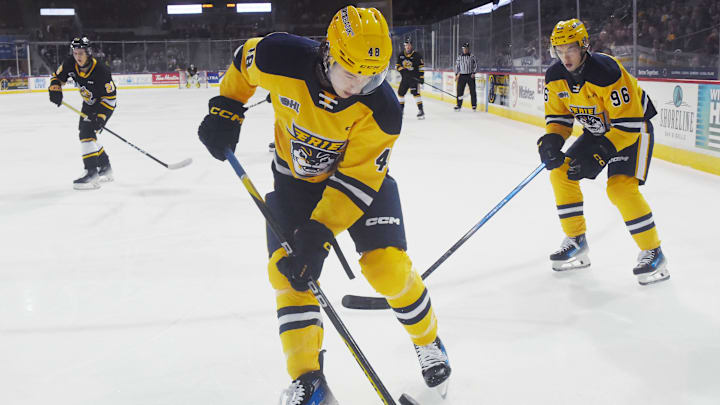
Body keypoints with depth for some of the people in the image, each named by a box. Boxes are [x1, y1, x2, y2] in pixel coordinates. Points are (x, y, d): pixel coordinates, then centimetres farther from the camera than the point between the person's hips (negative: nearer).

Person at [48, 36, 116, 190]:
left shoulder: (101, 71, -31)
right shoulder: (70, 63, -13)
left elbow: (110, 97, -25)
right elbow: (58, 76, 4)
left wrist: (101, 116, -32)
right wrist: (55, 90, -15)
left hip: (104, 104, -8)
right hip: (89, 103, 8)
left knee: (87, 133, -22)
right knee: (85, 134, 12)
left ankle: (92, 174, -26)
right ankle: (105, 169, 25)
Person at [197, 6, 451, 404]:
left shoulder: (380, 108, -31)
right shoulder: (282, 59, -27)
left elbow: (356, 179, -29)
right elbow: (244, 60, -2)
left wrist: (318, 234, -35)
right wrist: (225, 110, -7)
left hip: (362, 175, -2)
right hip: (296, 176, 3)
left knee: (388, 267, -14)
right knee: (287, 270, -8)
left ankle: (428, 342, 16)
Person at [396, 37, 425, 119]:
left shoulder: (417, 55, -7)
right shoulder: (401, 55, 7)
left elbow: (421, 67, -8)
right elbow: (397, 65, 9)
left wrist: (422, 78, -15)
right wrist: (402, 70, -13)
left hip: (415, 77, -5)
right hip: (405, 78, 6)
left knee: (416, 93, -19)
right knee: (400, 92, 10)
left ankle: (421, 110, -20)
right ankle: (401, 108, 28)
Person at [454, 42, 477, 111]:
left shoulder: (472, 56, 0)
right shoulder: (459, 57, 6)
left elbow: (475, 65, 3)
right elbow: (457, 66, 10)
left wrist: (473, 73, -7)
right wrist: (456, 75, 5)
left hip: (470, 75, -2)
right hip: (462, 76, 2)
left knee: (472, 91, -2)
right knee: (460, 91, -1)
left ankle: (474, 105, 7)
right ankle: (459, 105, 7)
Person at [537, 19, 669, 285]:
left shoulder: (606, 72, -32)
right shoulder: (555, 77, -9)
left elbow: (629, 123, -31)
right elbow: (558, 116, 3)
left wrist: (601, 153, -36)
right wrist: (551, 140, -18)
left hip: (633, 128, -8)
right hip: (597, 130, 8)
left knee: (621, 187, -24)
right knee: (561, 173, -2)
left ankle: (653, 252, -9)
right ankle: (576, 242, 10)